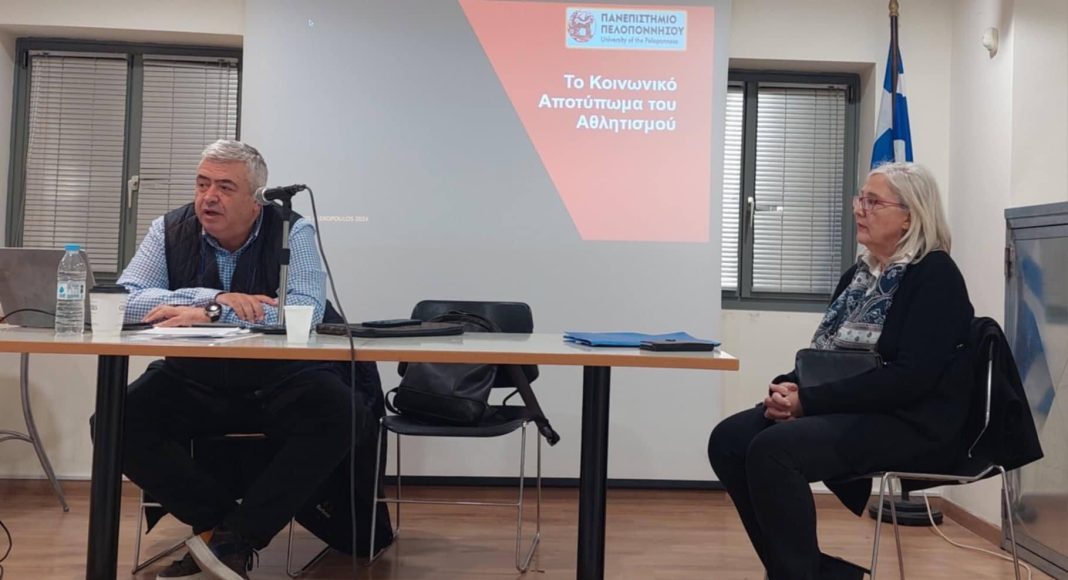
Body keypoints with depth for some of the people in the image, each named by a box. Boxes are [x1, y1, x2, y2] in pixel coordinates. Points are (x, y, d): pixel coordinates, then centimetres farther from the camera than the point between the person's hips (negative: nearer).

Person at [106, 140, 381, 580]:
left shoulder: (291, 231, -8)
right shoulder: (170, 230, 0)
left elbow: (307, 310, -23)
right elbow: (124, 300, -11)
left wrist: (208, 315, -27)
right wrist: (214, 297, -24)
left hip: (280, 381, -2)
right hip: (194, 381, 3)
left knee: (338, 412, -30)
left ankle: (235, 540, -17)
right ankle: (222, 520, -6)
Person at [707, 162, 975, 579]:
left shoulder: (935, 276, -9)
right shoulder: (859, 274, 15)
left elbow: (911, 376, -20)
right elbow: (824, 354, 16)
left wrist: (809, 401, -22)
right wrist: (789, 387, -7)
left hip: (912, 424, -8)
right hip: (850, 410, 8)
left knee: (772, 449, -29)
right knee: (729, 439, -10)